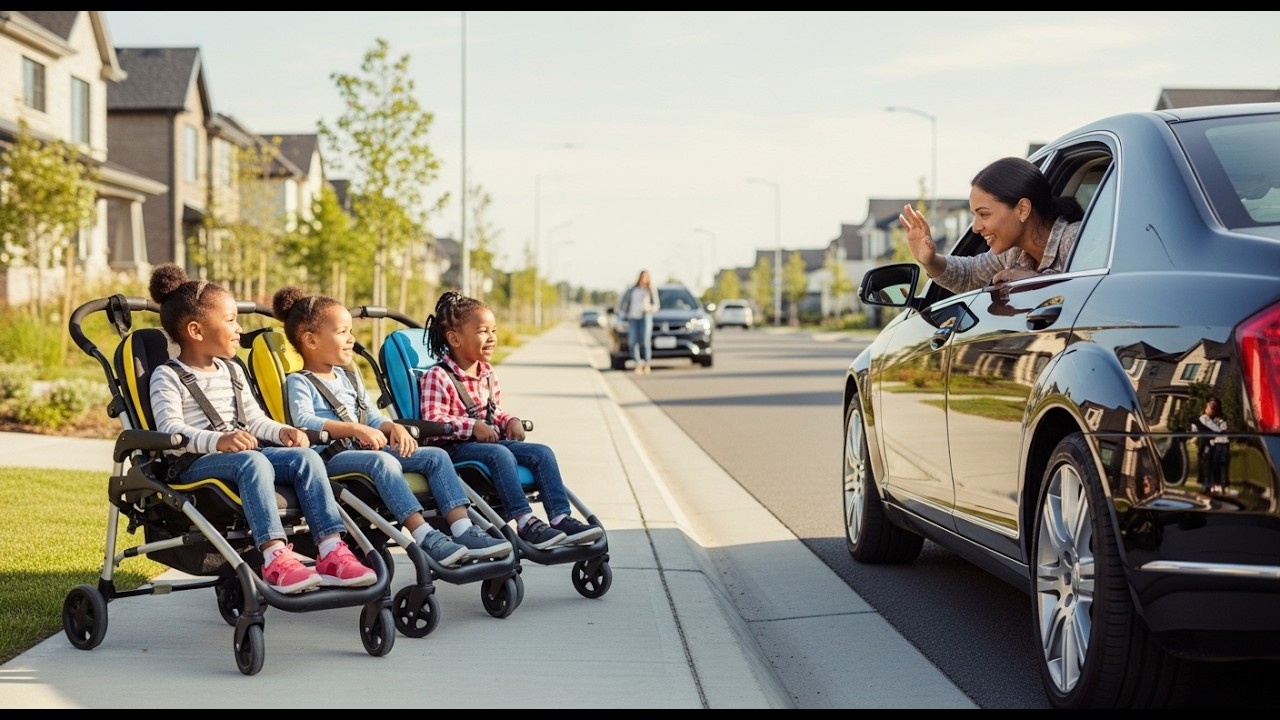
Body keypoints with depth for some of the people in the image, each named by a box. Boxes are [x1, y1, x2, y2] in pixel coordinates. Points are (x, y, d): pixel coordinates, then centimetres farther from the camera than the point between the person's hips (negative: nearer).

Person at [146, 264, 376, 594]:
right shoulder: (167, 377, 1)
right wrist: (217, 441, -31)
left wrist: (282, 431, -1)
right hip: (195, 464, -7)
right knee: (253, 461, -38)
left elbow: (255, 420, 22)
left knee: (306, 458, -18)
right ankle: (275, 557, -48)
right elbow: (170, 432, -14)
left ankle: (331, 552, -28)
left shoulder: (232, 371, 25)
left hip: (246, 455, 7)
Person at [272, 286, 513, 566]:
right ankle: (424, 537, -46)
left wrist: (394, 427, 0)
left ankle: (462, 529, -23)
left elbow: (373, 417, 24)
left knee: (436, 456, -8)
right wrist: (356, 429, -27)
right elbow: (304, 421, -17)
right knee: (383, 461, -38)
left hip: (365, 450, 8)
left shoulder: (350, 377, 28)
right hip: (331, 457, -8)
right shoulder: (299, 382, 1)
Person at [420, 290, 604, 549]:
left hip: (491, 440, 8)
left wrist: (511, 421, 2)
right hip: (455, 448, -8)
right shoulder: (437, 377, -10)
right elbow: (433, 421, -18)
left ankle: (560, 517, -20)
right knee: (501, 454, -36)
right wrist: (473, 426, -26)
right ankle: (525, 522, -42)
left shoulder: (488, 374, 16)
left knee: (542, 453, -11)